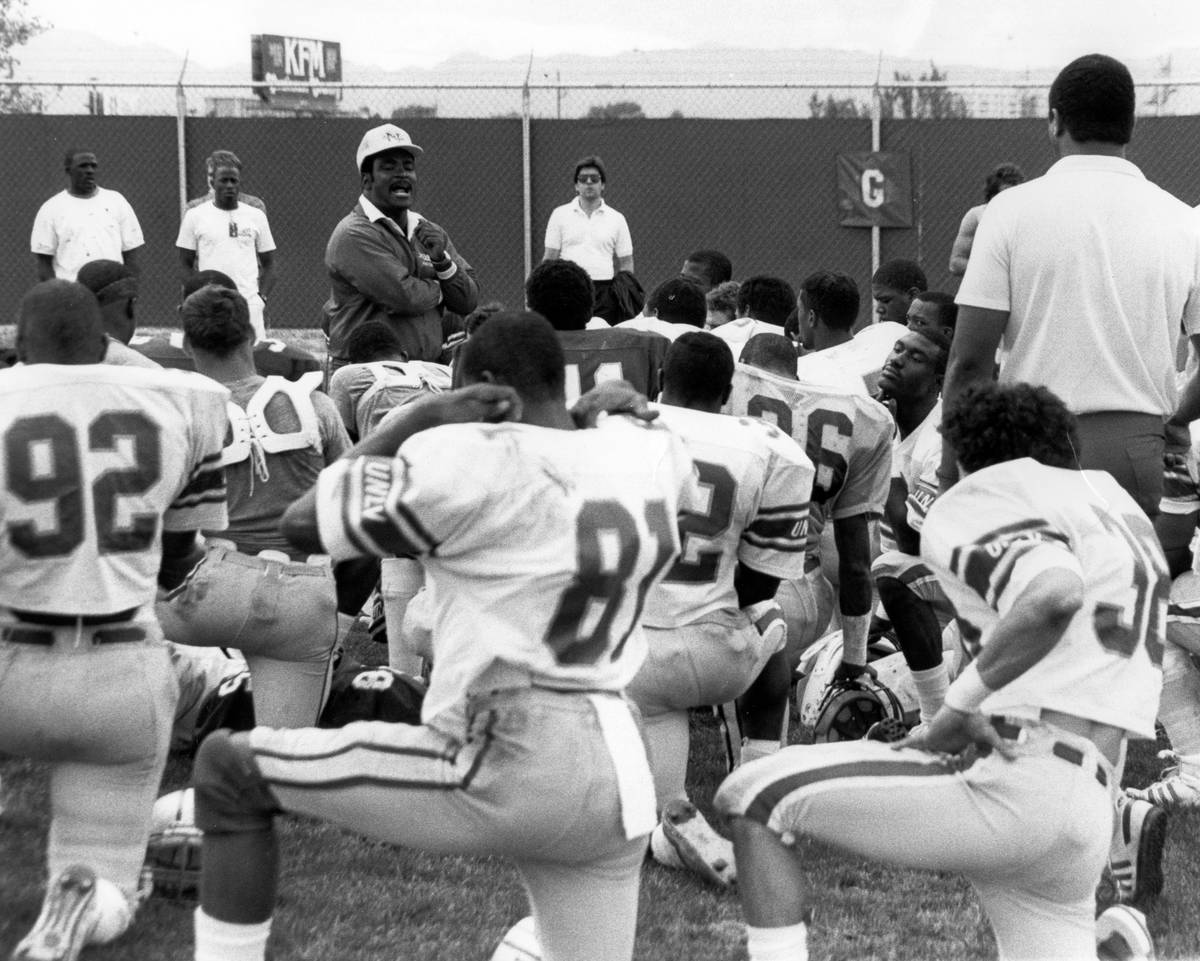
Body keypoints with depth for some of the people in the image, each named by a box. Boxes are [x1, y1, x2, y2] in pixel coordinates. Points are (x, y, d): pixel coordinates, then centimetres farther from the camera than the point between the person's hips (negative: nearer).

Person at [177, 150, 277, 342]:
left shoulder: (256, 216, 10)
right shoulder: (195, 216, 6)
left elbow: (268, 264, 14)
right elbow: (186, 264, 9)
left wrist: (262, 297, -1)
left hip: (250, 303, 1)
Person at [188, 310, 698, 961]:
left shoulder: (470, 460, -12)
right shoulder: (653, 455, 7)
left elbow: (304, 525, 0)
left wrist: (416, 419, 3)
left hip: (500, 772, -6)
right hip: (619, 786, 7)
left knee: (230, 767, 6)